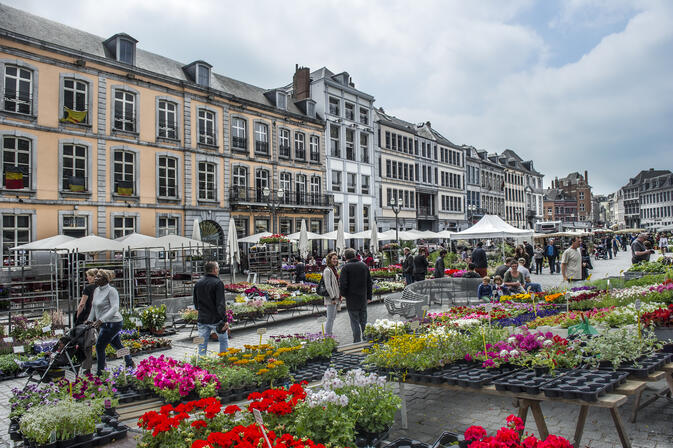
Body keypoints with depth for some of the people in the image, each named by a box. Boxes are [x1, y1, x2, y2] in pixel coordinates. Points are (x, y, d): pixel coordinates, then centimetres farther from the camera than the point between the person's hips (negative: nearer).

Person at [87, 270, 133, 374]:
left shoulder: (111, 290, -18)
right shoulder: (96, 290, 8)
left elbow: (114, 308, -25)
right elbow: (94, 306, 18)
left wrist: (101, 320, -32)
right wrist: (90, 319, 9)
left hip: (113, 323, -9)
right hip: (105, 324, 9)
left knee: (100, 346, -5)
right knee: (117, 344, 20)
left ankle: (100, 373, 7)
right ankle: (130, 362, 36)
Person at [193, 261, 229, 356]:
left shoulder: (198, 283, 6)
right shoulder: (218, 283, -13)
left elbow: (195, 303, 14)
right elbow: (220, 304, -18)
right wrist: (225, 320, -17)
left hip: (202, 319, 5)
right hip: (216, 319, -5)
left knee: (202, 344, 10)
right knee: (224, 340, 14)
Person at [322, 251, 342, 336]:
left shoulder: (334, 269, 14)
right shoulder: (327, 270, -14)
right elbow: (327, 286, -19)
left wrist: (339, 297, 18)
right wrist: (333, 298, -20)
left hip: (336, 297, 9)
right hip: (331, 298, -9)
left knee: (333, 317, 15)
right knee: (330, 318, -6)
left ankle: (329, 334, 23)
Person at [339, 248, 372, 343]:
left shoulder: (346, 267, -11)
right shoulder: (364, 265, 6)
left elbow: (342, 284, -15)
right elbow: (369, 282, 10)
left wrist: (343, 294, 3)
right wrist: (369, 296, 15)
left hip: (352, 299, -5)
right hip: (363, 299, 5)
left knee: (355, 322, 1)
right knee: (363, 321, 14)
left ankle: (357, 341, 3)